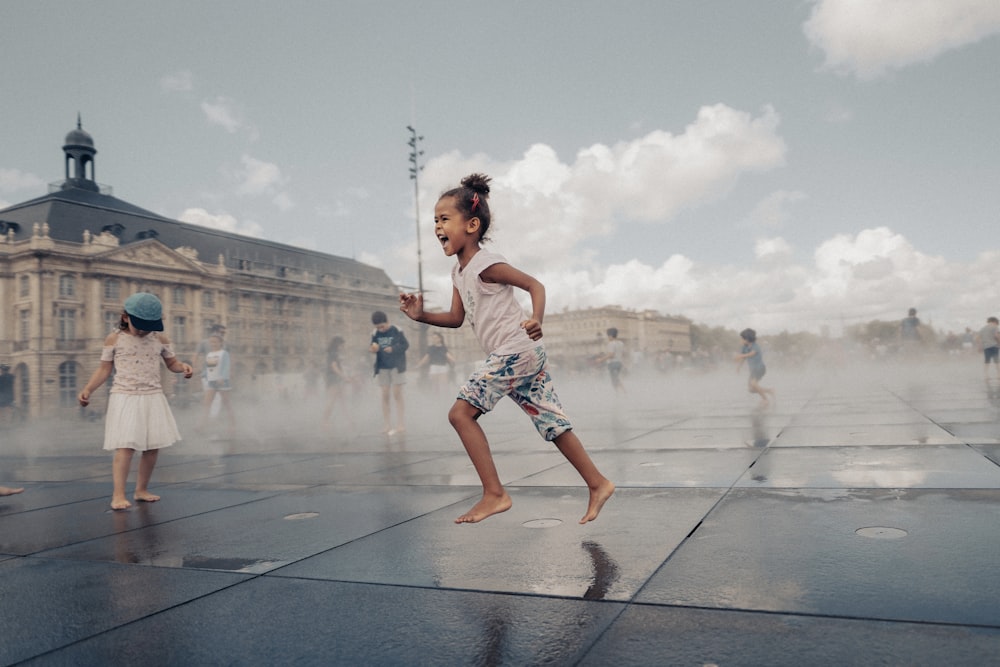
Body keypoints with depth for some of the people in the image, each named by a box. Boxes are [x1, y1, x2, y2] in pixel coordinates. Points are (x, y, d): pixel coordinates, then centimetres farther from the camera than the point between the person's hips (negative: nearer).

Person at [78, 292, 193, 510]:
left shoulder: (160, 339, 5)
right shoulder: (114, 339, -1)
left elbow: (172, 363, 14)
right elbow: (104, 370, 3)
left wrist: (183, 367, -9)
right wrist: (87, 389, -9)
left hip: (153, 398, 4)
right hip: (125, 398, -3)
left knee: (153, 447, 5)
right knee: (125, 447, -13)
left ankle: (141, 489, 20)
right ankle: (118, 495, -11)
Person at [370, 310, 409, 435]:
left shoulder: (397, 331, -9)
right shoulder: (375, 333, 0)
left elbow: (406, 345, -6)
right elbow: (372, 348, 8)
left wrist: (393, 349, -20)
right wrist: (373, 349, -15)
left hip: (397, 366, -3)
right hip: (382, 368, 3)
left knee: (397, 394, -5)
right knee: (385, 396, 1)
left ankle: (400, 425, -2)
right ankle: (388, 426, 7)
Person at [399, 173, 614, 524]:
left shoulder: (486, 264, -12)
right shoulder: (458, 271, 14)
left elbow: (535, 285, -11)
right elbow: (457, 317, 17)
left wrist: (536, 320, -28)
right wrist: (421, 315, 2)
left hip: (516, 349, -9)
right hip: (523, 354, 9)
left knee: (461, 412, -9)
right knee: (551, 422, 12)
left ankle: (494, 494, -5)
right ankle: (598, 483, 20)